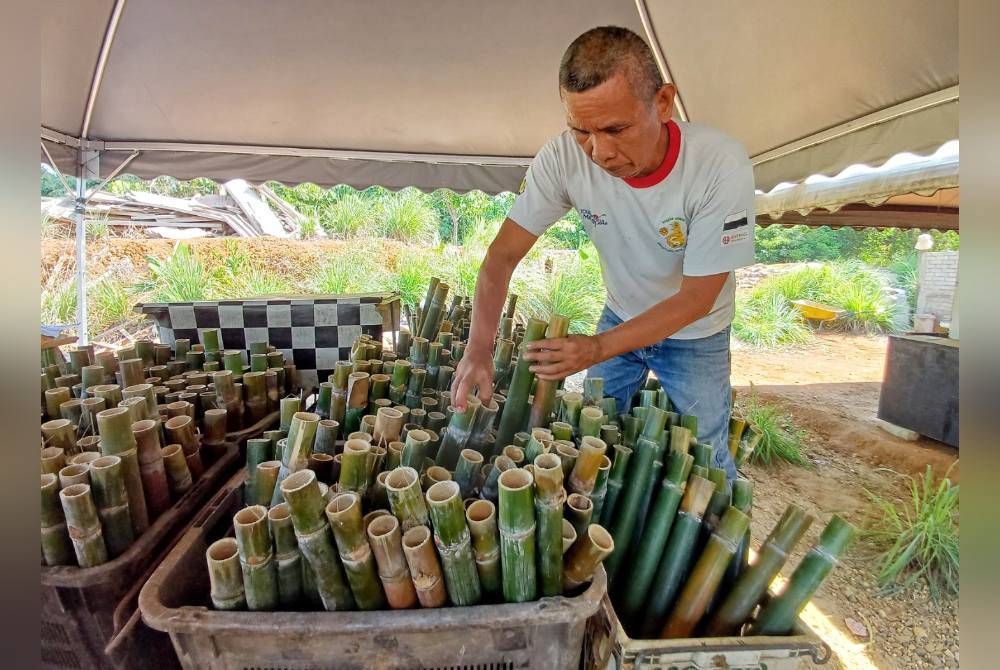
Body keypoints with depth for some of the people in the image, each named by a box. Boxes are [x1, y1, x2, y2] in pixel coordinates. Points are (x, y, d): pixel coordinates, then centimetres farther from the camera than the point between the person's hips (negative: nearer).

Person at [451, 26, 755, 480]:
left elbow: (696, 298, -25)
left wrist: (599, 348, -37)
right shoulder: (563, 157, -24)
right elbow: (503, 255, -20)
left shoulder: (721, 165, -30)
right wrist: (479, 349, -34)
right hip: (620, 317, 3)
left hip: (695, 335, -2)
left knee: (705, 462, 10)